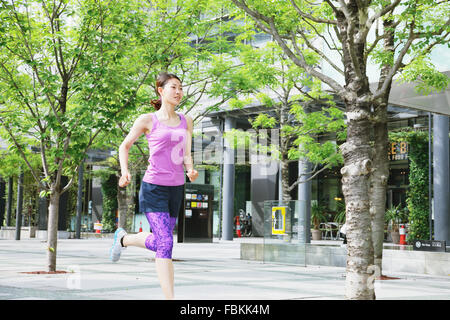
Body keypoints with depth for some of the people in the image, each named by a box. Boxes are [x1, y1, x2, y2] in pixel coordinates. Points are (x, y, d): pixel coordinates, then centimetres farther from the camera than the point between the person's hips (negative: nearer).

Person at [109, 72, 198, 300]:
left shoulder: (186, 121, 10)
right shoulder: (148, 120, -3)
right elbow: (125, 146, 8)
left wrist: (190, 170, -7)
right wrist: (124, 171, -8)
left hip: (176, 189, 6)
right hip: (153, 188, -6)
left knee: (159, 242, 17)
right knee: (165, 244, -13)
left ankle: (123, 239, 45)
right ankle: (170, 297, -8)